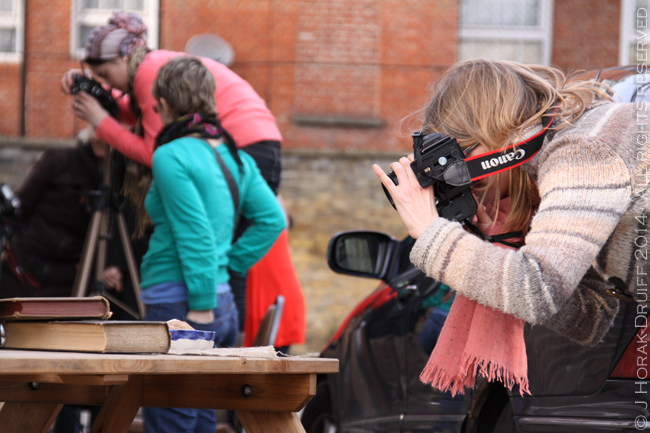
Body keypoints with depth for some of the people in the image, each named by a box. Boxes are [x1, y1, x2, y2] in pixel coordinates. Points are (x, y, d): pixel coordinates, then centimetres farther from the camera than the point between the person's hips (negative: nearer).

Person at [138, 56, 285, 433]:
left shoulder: (171, 157, -11)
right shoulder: (235, 156, 12)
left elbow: (195, 235, -17)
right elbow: (272, 219, 10)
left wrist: (200, 306, -15)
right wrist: (230, 264, 14)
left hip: (178, 304, -8)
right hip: (224, 305, 8)